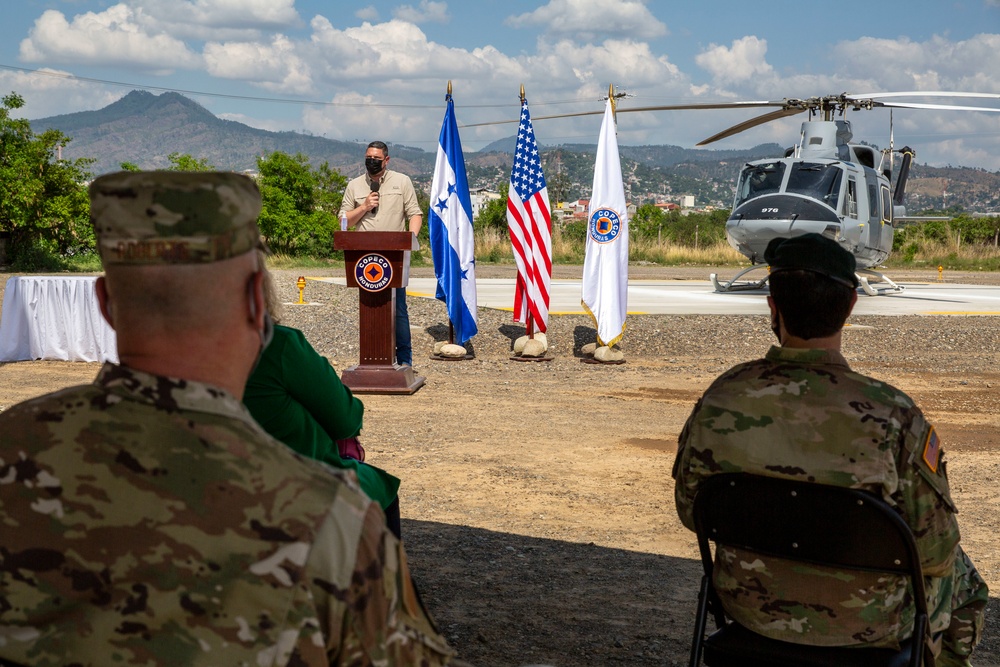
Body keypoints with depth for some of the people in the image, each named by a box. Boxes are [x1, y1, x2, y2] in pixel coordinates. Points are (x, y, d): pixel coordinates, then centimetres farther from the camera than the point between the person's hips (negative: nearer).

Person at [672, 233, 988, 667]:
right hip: (864, 627, -3)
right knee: (960, 581, 29)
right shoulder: (893, 417, -28)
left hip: (751, 609, 4)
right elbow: (934, 551, -18)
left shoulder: (719, 401, -17)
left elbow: (692, 512, -3)